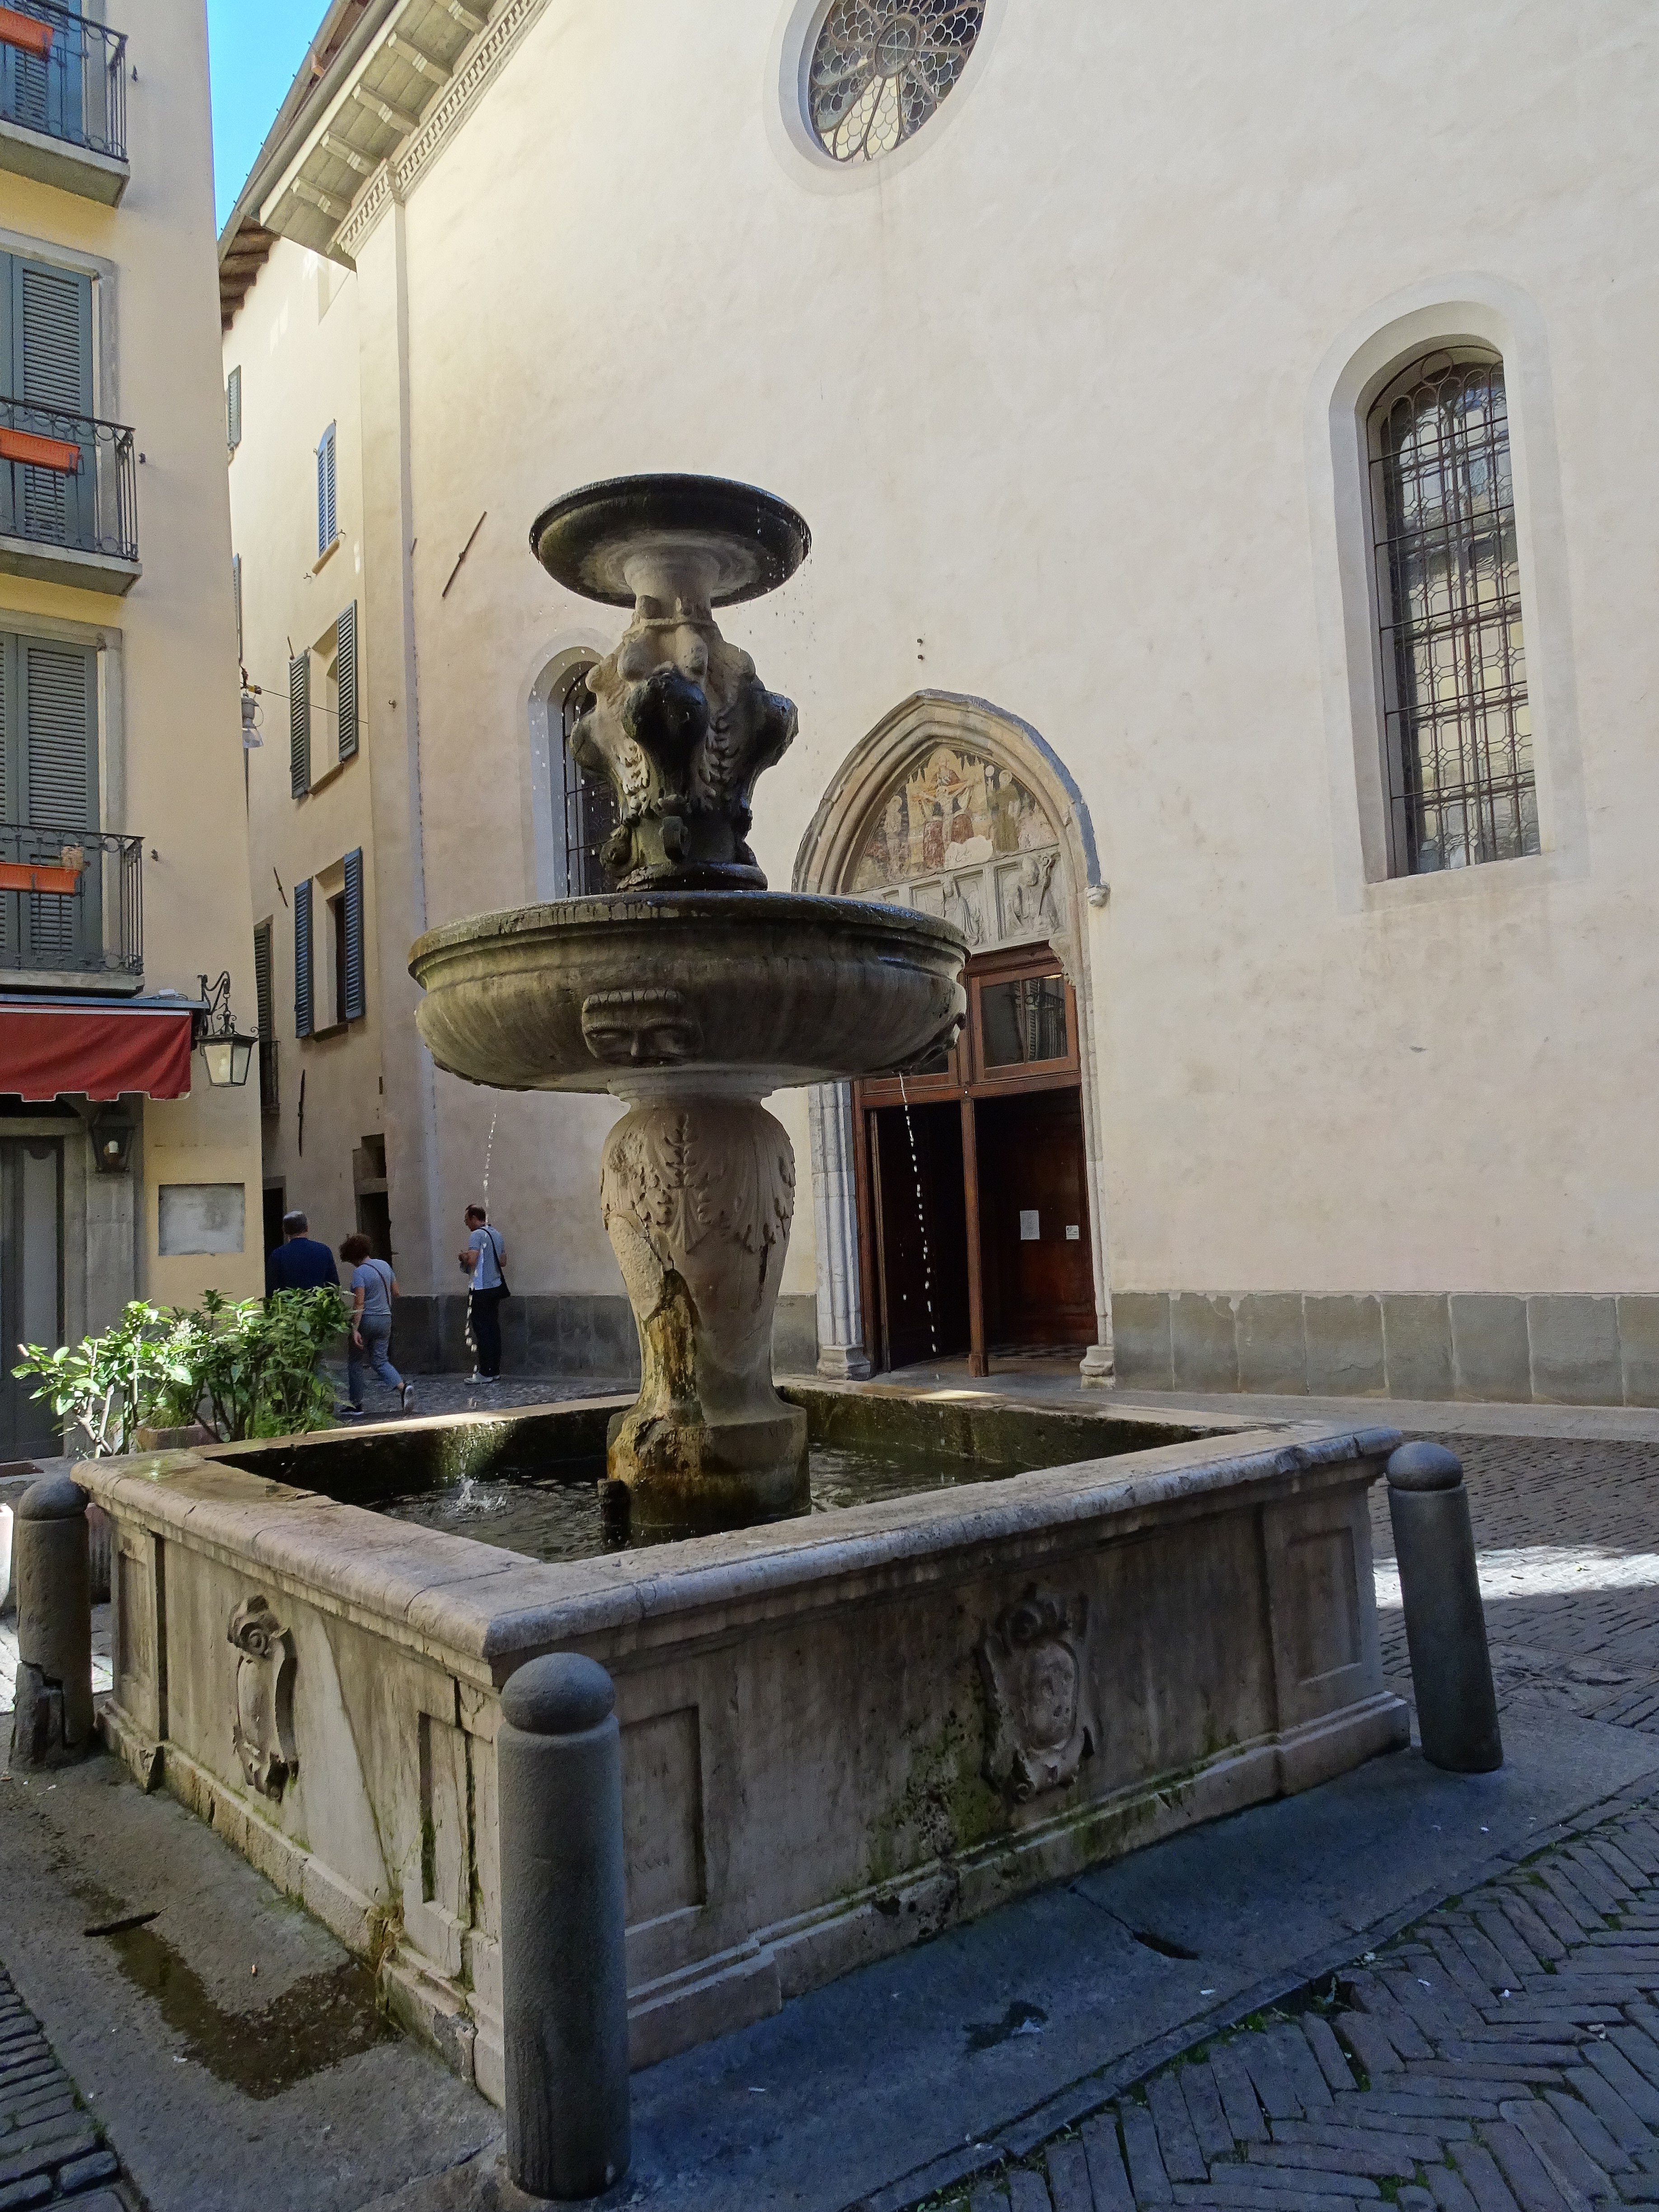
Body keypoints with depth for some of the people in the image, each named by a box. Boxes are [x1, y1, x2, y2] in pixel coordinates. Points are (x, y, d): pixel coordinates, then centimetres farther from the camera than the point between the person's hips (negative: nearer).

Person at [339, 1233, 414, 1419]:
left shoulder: (360, 1272, -14)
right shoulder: (384, 1265, 6)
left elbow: (359, 1304, -21)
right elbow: (395, 1292, 16)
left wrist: (355, 1330, -23)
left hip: (366, 1320, -6)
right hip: (385, 1319, 6)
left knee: (355, 1362, 9)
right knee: (380, 1360, 9)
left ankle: (356, 1404, 15)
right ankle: (403, 1387, -14)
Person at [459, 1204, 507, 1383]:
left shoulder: (477, 1235, -12)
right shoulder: (496, 1234, 13)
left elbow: (471, 1260, -22)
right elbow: (503, 1262, 18)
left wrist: (464, 1257, -3)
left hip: (481, 1290, -8)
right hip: (496, 1287, 8)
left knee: (482, 1330, -4)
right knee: (494, 1328, 10)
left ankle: (485, 1373, -3)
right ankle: (495, 1371, 12)